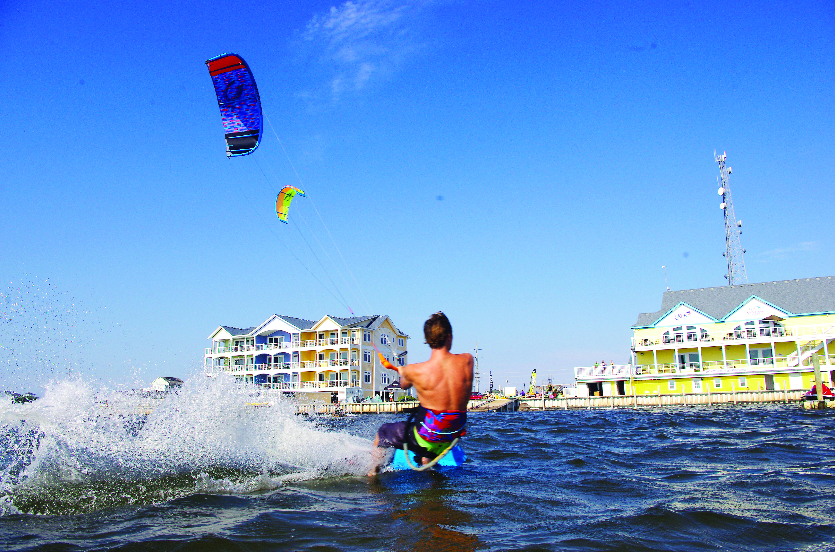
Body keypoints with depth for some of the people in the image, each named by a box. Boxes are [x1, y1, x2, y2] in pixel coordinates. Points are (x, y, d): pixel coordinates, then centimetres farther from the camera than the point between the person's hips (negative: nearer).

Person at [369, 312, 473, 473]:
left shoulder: (413, 371, -20)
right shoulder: (467, 361, -13)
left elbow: (403, 385, 5)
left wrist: (401, 370, 30)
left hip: (426, 436, -3)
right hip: (454, 434, 4)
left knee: (382, 433, 24)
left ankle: (372, 475, 34)